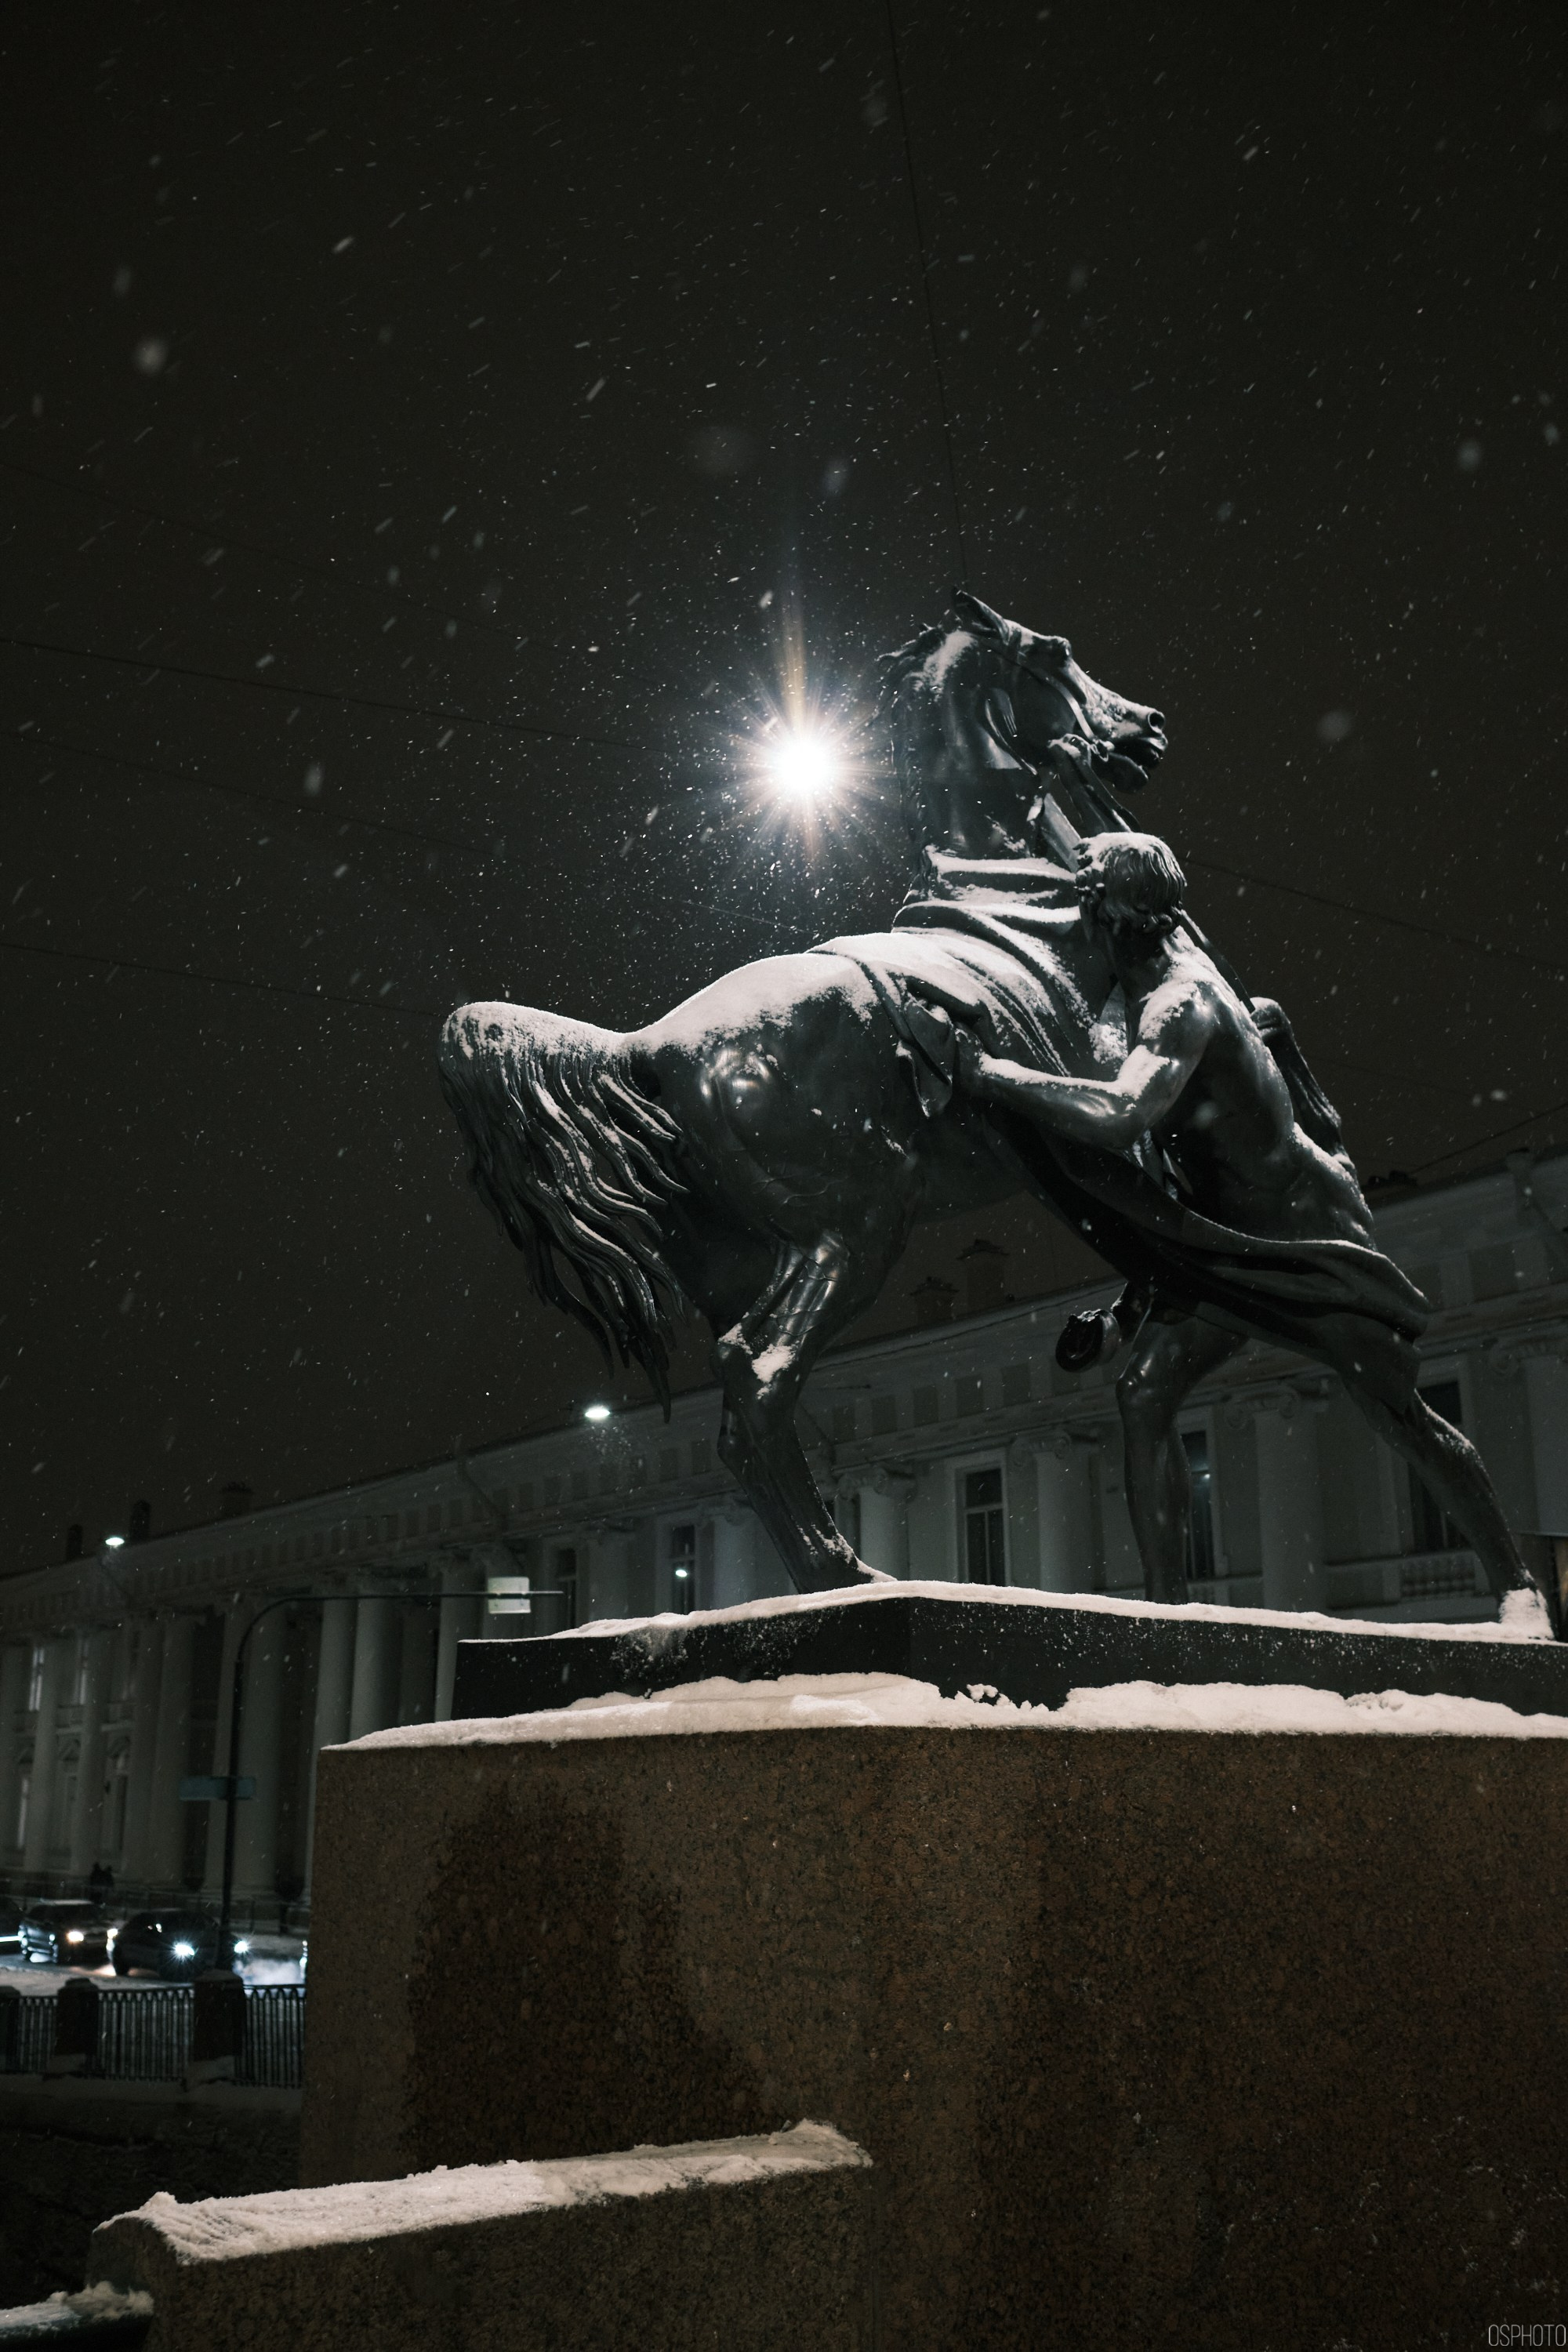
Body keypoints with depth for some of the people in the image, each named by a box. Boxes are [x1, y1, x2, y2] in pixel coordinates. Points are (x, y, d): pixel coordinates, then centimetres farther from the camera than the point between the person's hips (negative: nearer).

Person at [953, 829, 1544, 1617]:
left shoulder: (1181, 999, -28)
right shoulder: (1169, 969, 0)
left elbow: (1123, 1115, -47)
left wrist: (988, 1072, -42)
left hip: (1305, 1226, -8)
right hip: (1227, 1241, 8)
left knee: (1401, 1417, 1)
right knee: (1145, 1391, -10)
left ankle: (1516, 1587, 18)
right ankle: (1167, 1603, -8)